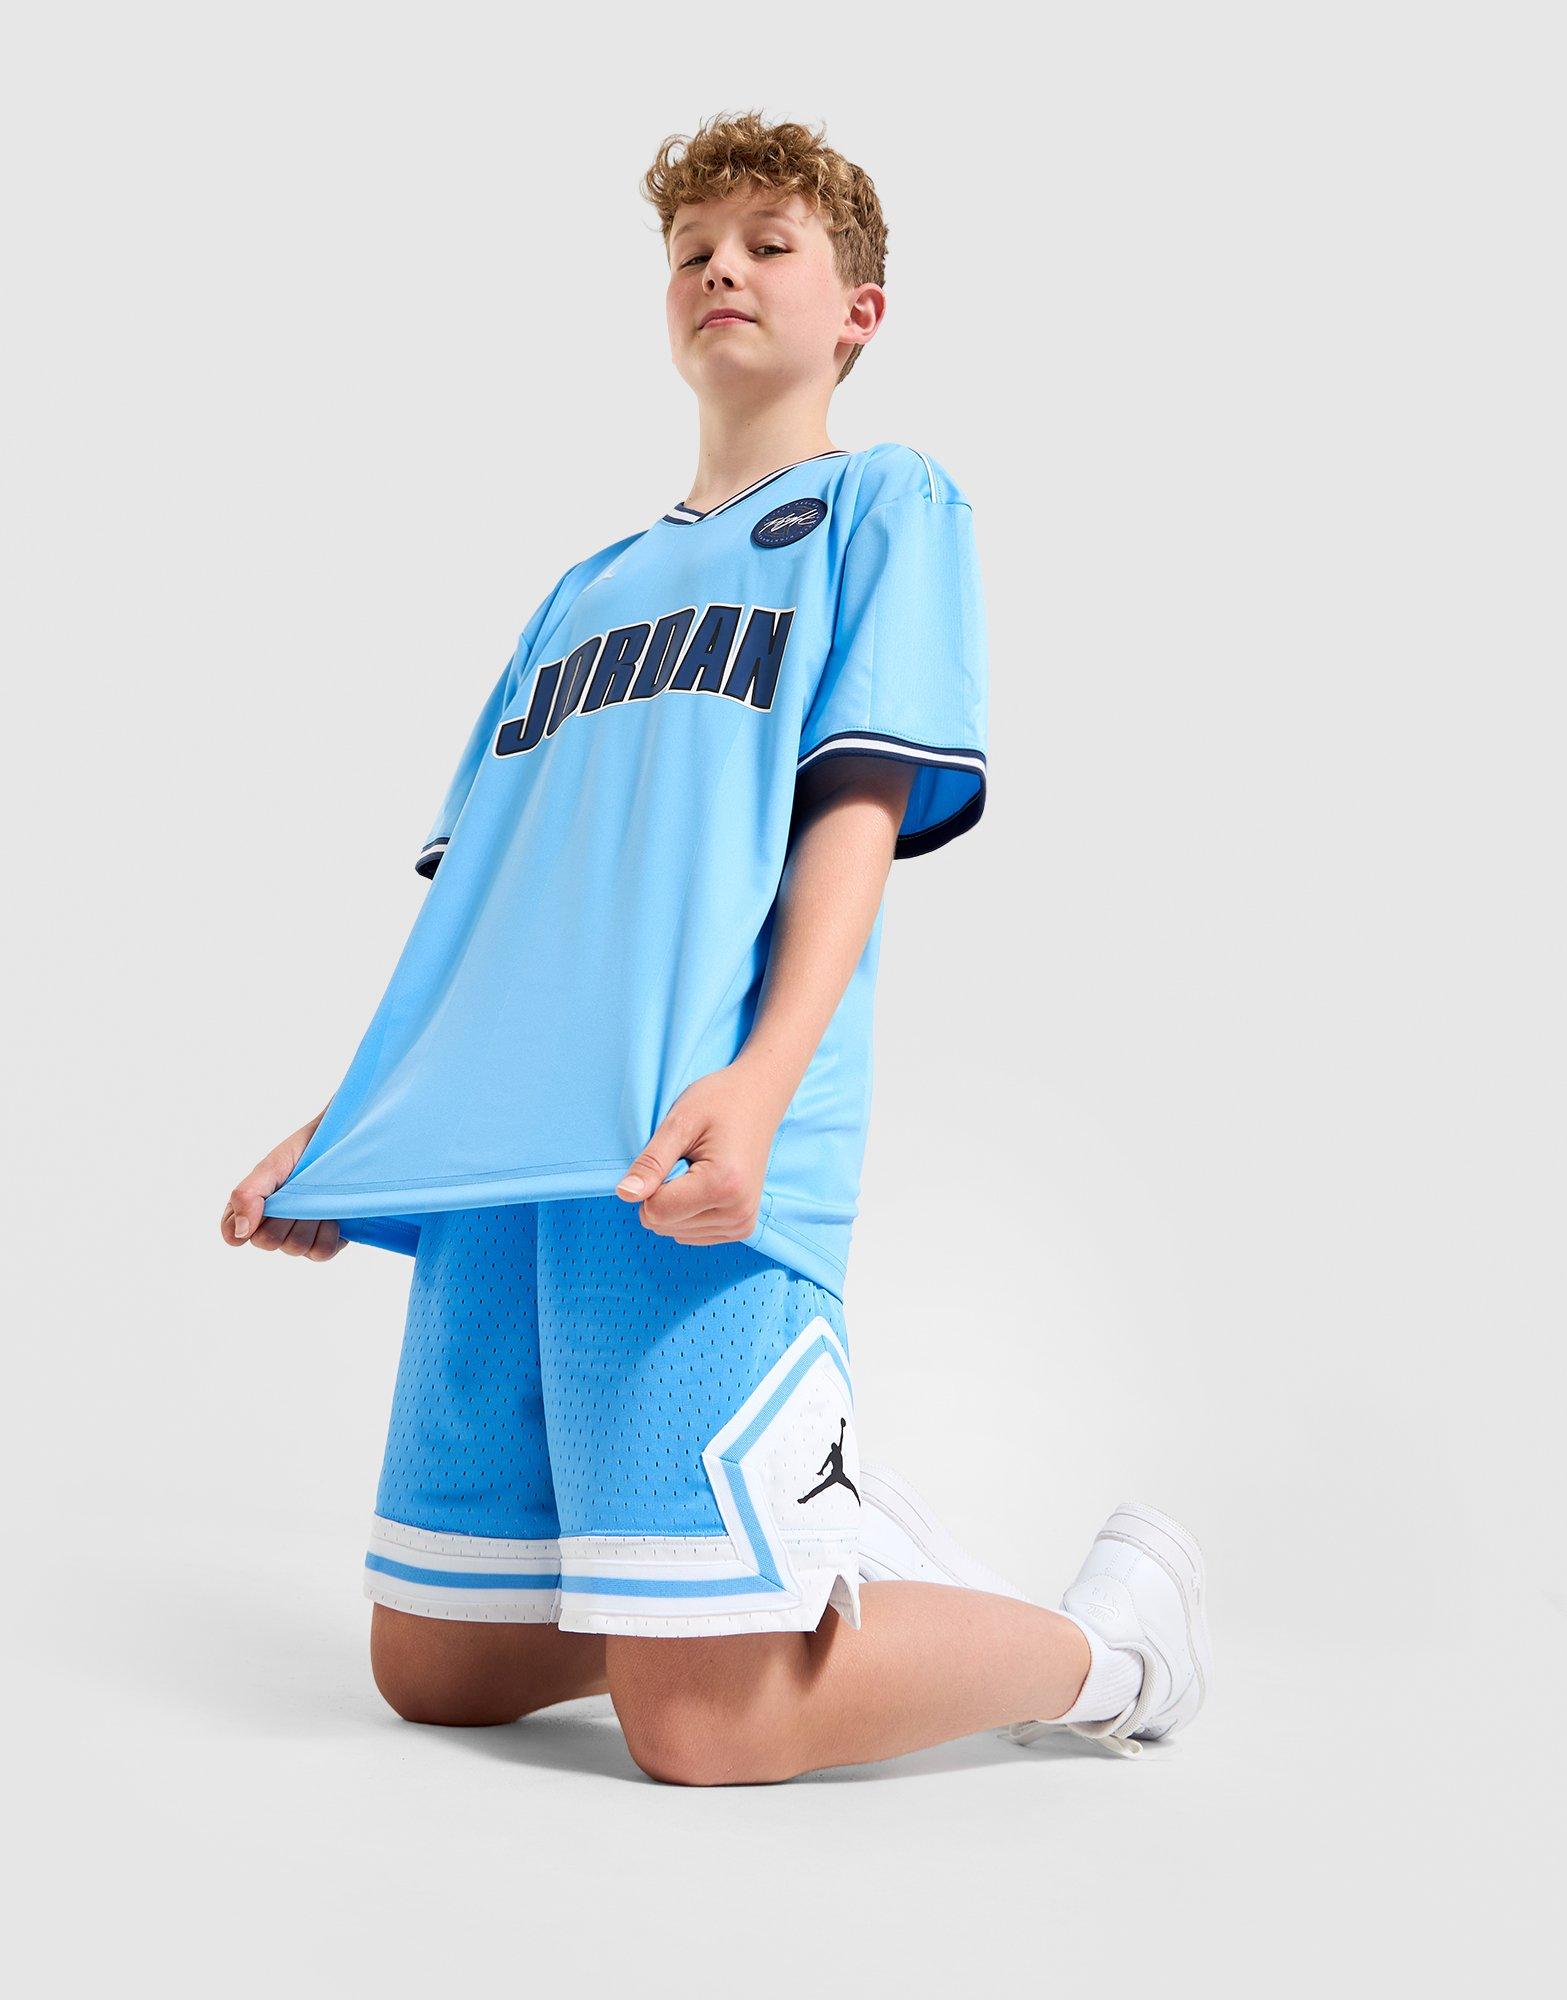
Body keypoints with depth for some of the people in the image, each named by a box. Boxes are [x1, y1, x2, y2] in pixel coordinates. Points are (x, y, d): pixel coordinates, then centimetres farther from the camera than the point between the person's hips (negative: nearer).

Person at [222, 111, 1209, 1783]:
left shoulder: (884, 503, 9)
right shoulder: (586, 589, 27)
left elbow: (861, 810, -5)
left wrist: (763, 1073, -22)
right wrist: (346, 1126, 15)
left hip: (693, 1155, -7)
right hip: (495, 1153, 7)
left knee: (702, 1723, -13)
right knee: (432, 1665, 10)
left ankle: (1112, 1627, 10)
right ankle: (820, 1547, 26)